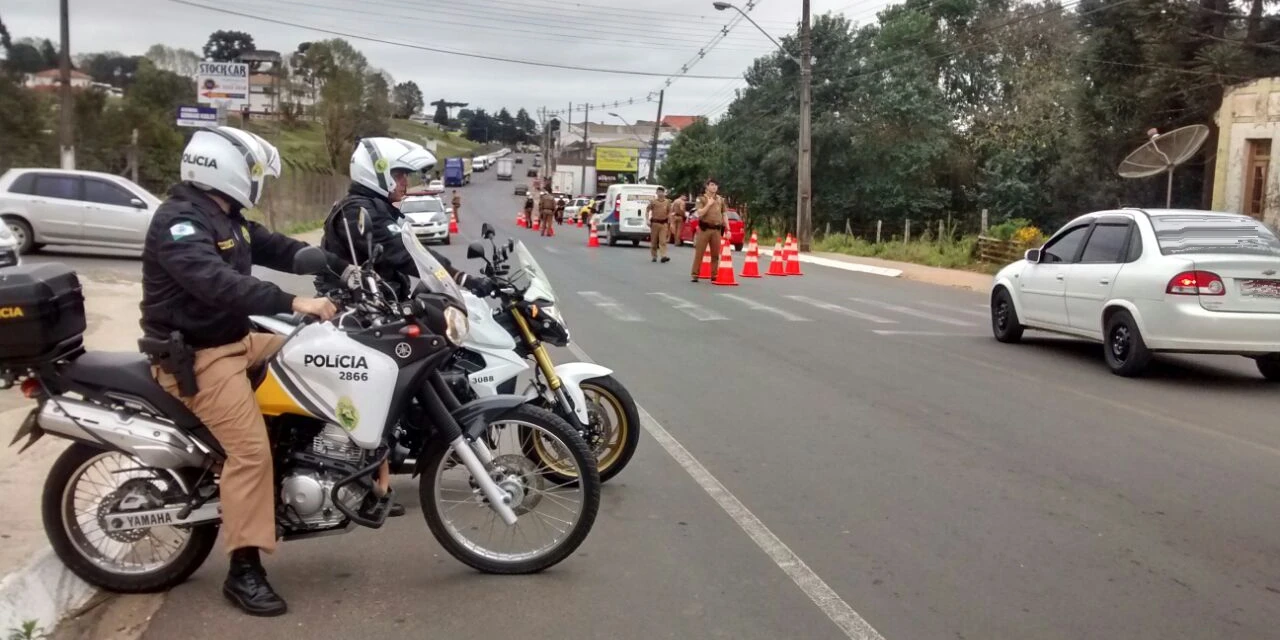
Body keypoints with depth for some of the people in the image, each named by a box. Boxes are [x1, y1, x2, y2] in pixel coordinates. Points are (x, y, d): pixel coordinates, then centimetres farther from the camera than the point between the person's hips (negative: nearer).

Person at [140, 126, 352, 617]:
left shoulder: (227, 219, 13)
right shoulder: (178, 222, -20)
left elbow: (279, 249, 16)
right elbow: (216, 283, -35)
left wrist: (343, 268, 5)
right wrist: (292, 302, -43)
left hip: (236, 339, 10)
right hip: (197, 356, -10)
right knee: (251, 449, -20)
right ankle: (244, 571, -11)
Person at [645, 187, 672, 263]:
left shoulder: (667, 202, 7)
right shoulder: (653, 201, 1)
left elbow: (669, 213, 12)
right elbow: (647, 210, 3)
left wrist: (670, 223, 7)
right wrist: (648, 220, -7)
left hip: (664, 223, 1)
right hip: (655, 222, -1)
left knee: (663, 240, -9)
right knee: (654, 240, 7)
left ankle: (664, 256, -16)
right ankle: (654, 256, 18)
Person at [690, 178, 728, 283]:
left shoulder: (721, 200, 13)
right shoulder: (702, 199, 1)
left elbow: (724, 215, 15)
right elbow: (699, 214, -10)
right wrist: (708, 204, -11)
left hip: (717, 230, 4)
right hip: (704, 229, -4)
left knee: (715, 254, 5)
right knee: (699, 252, -3)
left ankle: (714, 275, 12)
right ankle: (695, 274, 1)